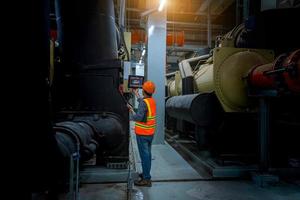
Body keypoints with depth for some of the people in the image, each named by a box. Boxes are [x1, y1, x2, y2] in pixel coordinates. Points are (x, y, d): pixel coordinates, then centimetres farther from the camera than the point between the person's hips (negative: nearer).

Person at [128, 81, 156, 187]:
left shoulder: (144, 103, -21)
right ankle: (145, 173, 34)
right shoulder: (152, 101, 6)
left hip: (142, 133, -9)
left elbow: (139, 117, -28)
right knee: (147, 153, 19)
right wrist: (136, 94, 39)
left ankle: (146, 179, 3)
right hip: (150, 133, 9)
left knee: (144, 155, -3)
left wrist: (131, 111, -12)